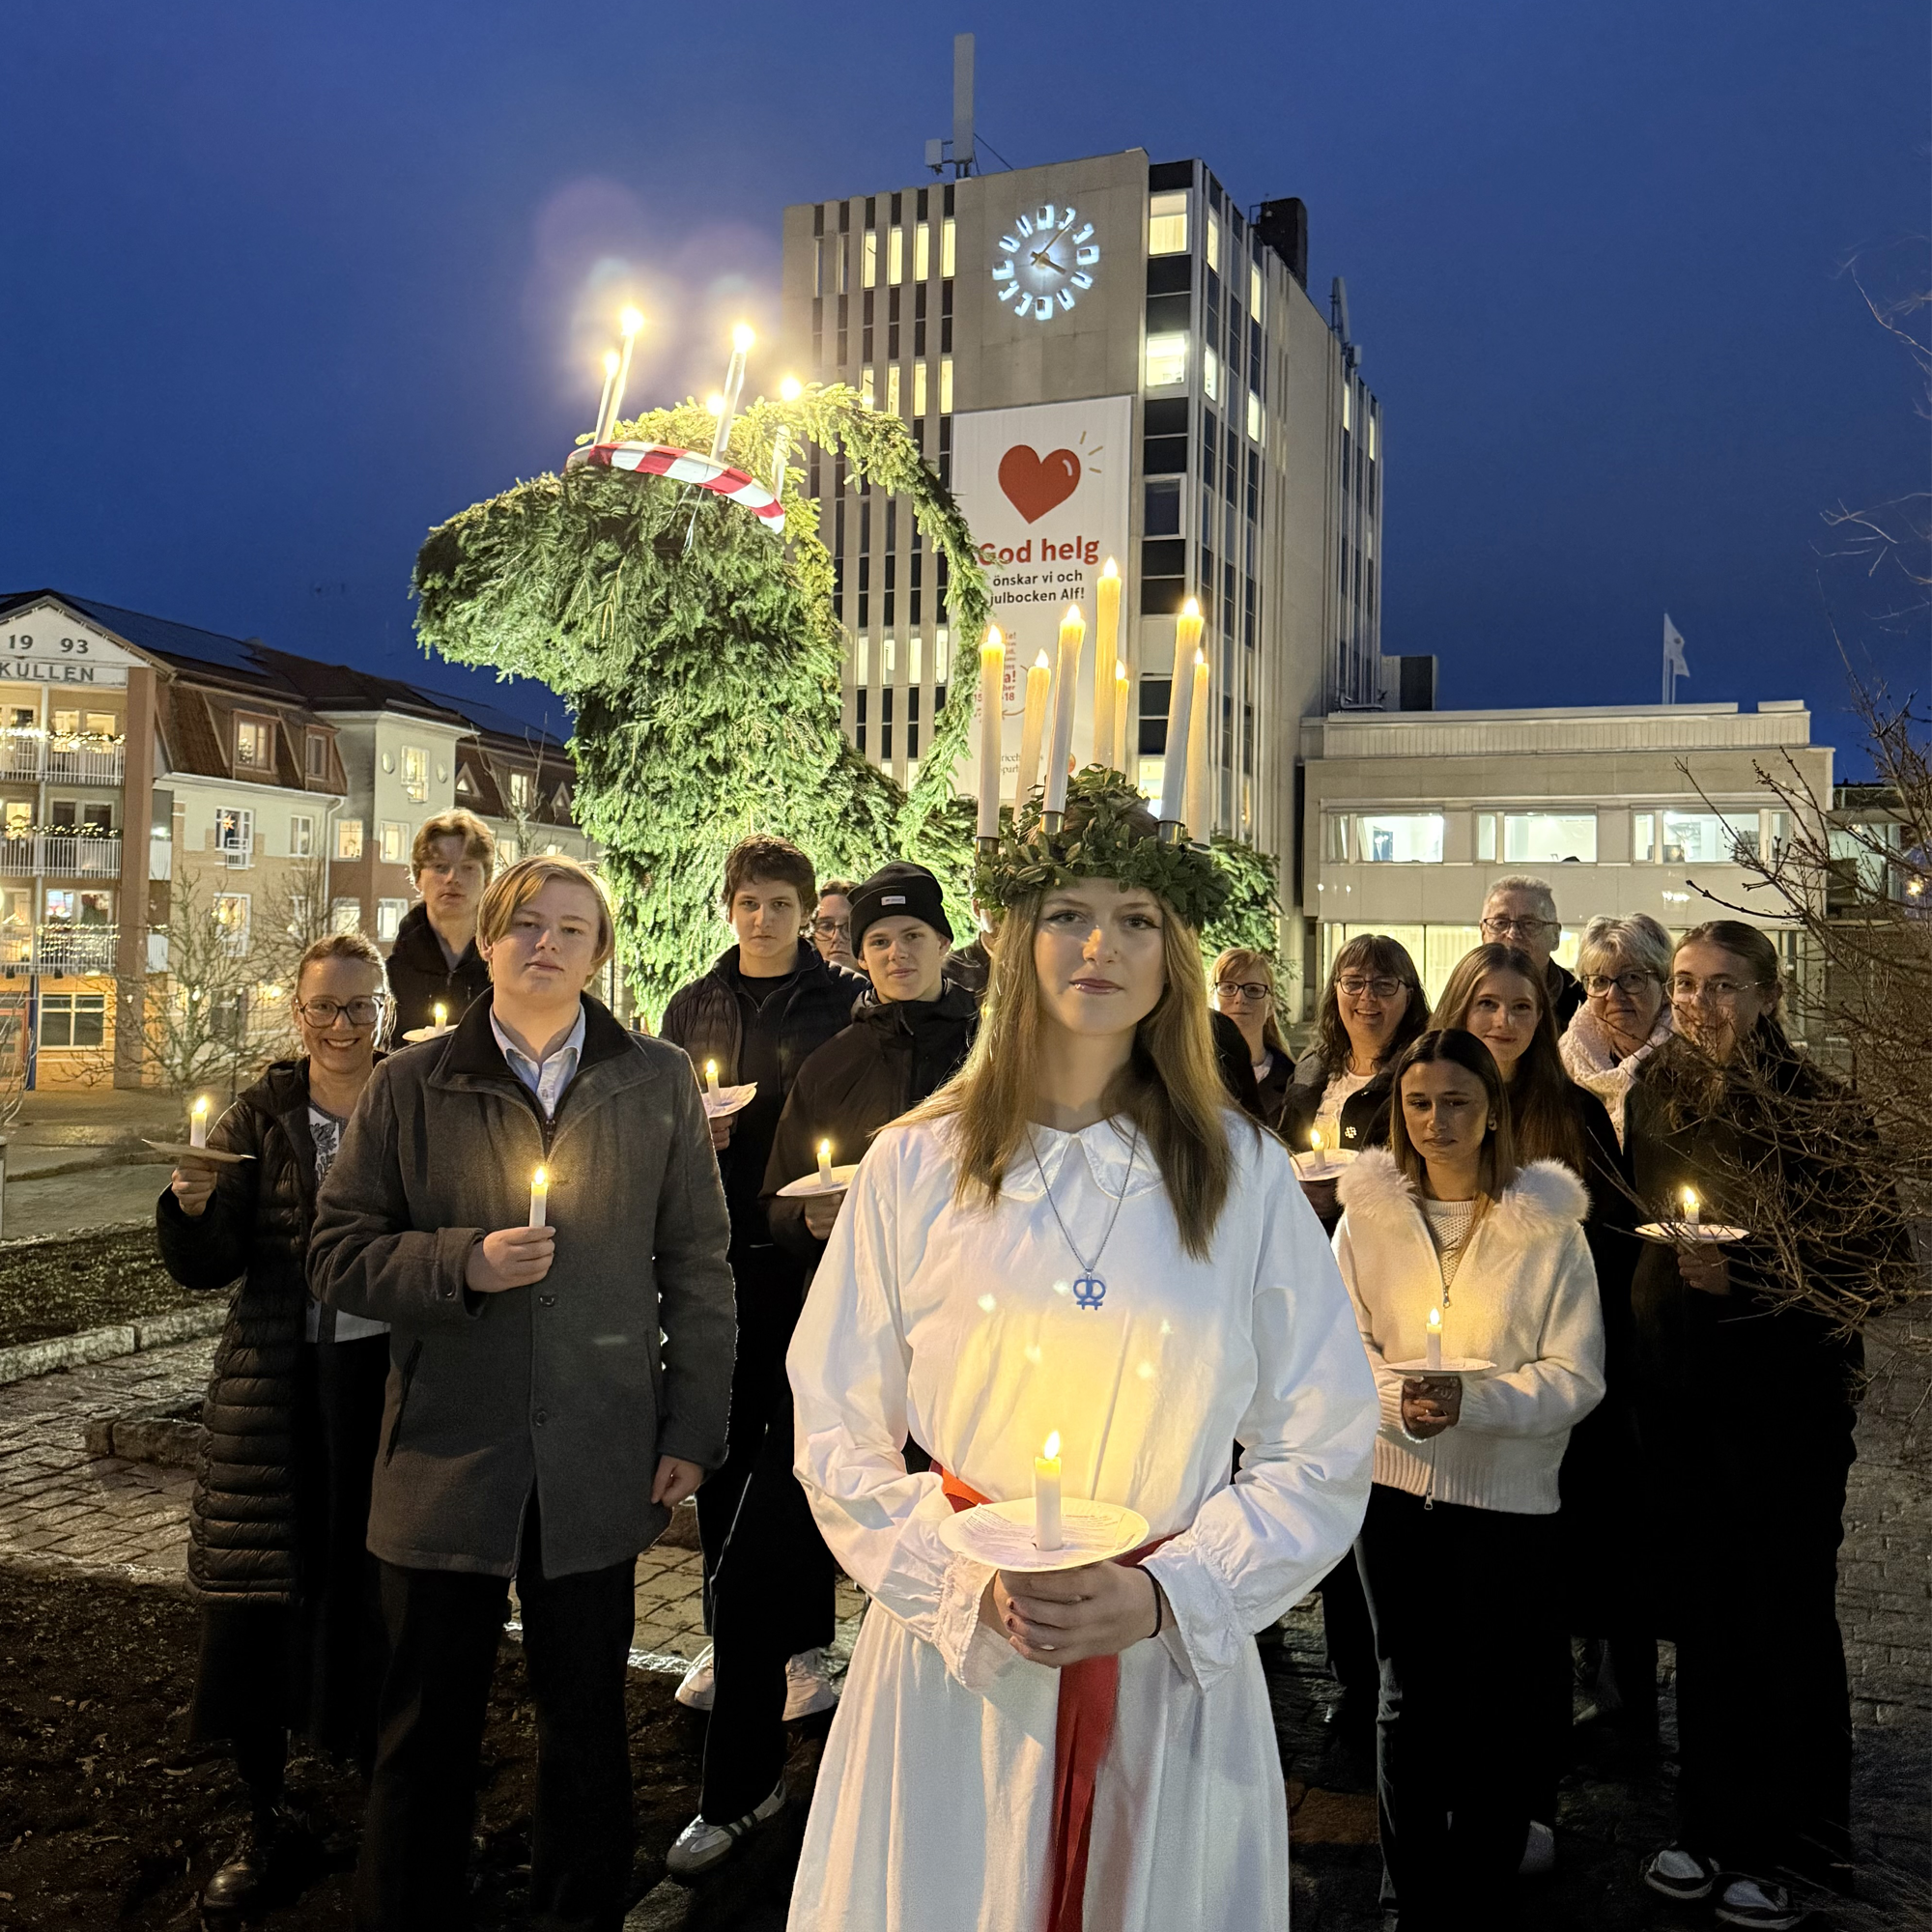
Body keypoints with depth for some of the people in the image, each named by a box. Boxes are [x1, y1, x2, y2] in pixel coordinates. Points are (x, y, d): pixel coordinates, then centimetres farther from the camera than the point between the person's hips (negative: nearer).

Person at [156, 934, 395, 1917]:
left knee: (377, 1587, 8)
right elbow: (208, 1265, -2)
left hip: (391, 1377, -1)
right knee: (253, 1597, 5)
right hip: (278, 1388, 1)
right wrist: (191, 1208, -21)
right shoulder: (259, 1117, 2)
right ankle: (263, 1815, 24)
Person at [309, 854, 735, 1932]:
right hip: (448, 1451, 0)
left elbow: (698, 1267, 3)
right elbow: (339, 1257, 2)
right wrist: (462, 1264, -15)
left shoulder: (659, 1083, 2)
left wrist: (694, 1429, -1)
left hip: (598, 1459, 0)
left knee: (587, 1720, 15)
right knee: (428, 1727, 13)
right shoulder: (411, 1086, 2)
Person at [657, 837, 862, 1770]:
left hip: (808, 1248, -3)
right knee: (720, 1448, 9)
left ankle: (805, 1641, 15)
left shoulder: (847, 1001, 0)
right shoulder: (692, 1007, 11)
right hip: (714, 1252, 4)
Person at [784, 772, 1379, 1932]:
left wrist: (1165, 1594, -12)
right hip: (952, 1665, 0)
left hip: (1174, 1673, 1)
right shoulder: (918, 1165, -1)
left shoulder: (1246, 1176, 0)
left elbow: (1323, 1453, 0)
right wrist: (968, 1579, -12)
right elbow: (839, 1434, 1)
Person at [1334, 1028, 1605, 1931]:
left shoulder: (1549, 1226, -6)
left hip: (1509, 1494, -2)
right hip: (1392, 1485, 2)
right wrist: (1397, 1394, -18)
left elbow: (1577, 1376, -7)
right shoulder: (1367, 1214, 0)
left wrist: (1472, 1401, -22)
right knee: (1408, 1695, 13)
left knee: (1498, 1711, 7)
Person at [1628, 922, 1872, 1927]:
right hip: (1677, 1383, 5)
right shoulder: (1656, 1093, 6)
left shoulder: (1814, 1105, -10)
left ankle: (1791, 1844, 21)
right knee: (1701, 1607, 13)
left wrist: (1745, 1276, -21)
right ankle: (1709, 1824, 27)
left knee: (1786, 1612, 5)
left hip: (1786, 1387, -5)